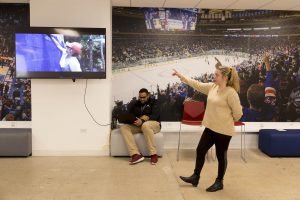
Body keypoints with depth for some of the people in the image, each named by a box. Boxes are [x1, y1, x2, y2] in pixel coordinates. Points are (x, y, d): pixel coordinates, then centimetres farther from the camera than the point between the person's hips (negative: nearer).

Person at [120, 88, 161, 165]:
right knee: (124, 127, -22)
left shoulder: (153, 102, 3)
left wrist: (142, 121, -29)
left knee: (146, 125, -41)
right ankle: (136, 154, -36)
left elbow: (155, 116, -12)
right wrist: (135, 120, -15)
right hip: (138, 125, 5)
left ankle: (153, 155, -35)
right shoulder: (136, 104, 17)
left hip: (153, 124, -4)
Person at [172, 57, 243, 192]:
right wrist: (180, 76, 9)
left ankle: (219, 182, 26)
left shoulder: (231, 93, -19)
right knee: (200, 150, 13)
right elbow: (197, 85, 9)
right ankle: (195, 177, 29)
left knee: (221, 156, 8)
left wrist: (228, 121, 2)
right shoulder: (212, 87, 4)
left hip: (223, 130, -8)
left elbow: (238, 113, -15)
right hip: (210, 128, 8)